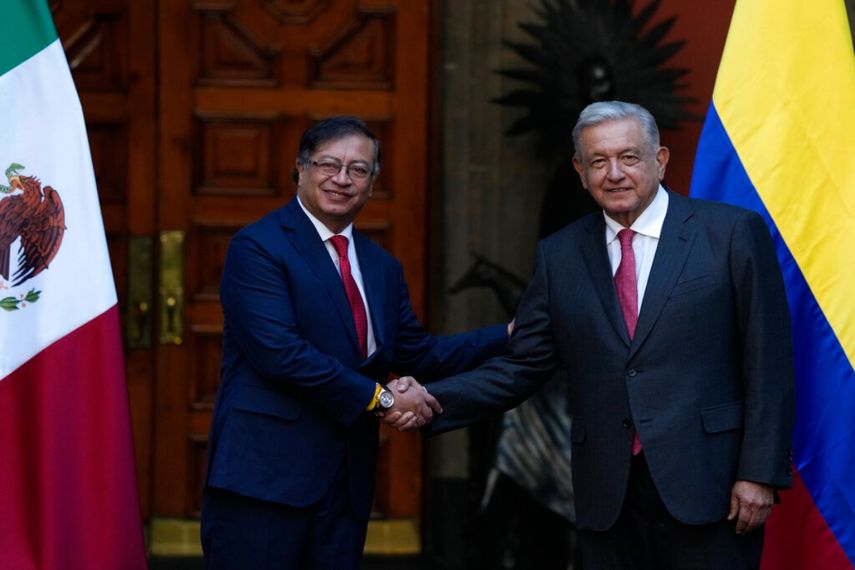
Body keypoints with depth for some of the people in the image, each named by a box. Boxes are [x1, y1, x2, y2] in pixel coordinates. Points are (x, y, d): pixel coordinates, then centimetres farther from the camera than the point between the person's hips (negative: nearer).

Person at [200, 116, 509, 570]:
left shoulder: (381, 267, 18)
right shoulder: (258, 246, -7)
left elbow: (416, 353, 18)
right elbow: (278, 350, -18)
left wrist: (510, 336, 9)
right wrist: (379, 397, -15)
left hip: (347, 478, 7)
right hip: (264, 474, -7)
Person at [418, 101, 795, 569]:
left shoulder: (733, 233, 0)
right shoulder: (558, 256, 10)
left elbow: (768, 362, -3)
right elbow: (521, 366, 9)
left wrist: (760, 473, -8)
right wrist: (432, 402, -5)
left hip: (708, 485, -3)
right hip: (607, 496, 3)